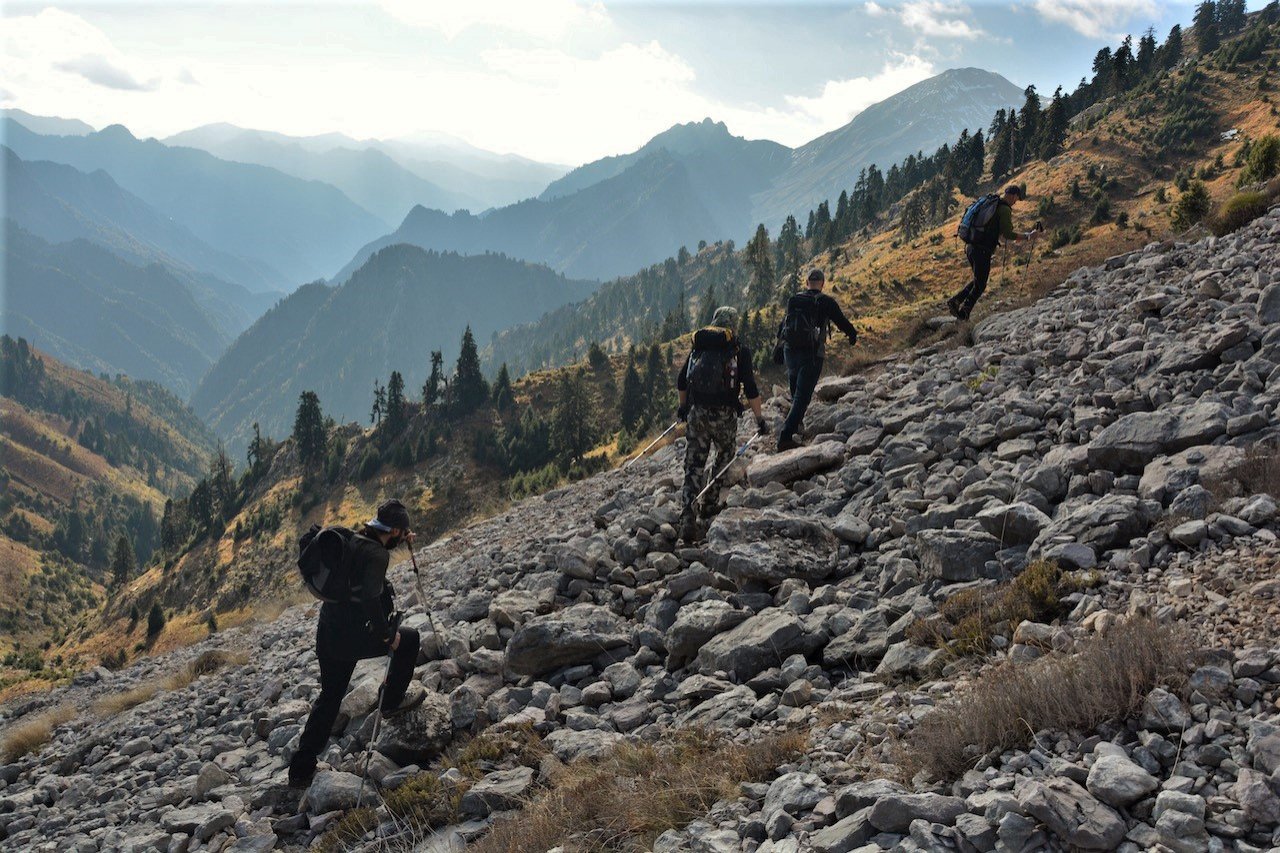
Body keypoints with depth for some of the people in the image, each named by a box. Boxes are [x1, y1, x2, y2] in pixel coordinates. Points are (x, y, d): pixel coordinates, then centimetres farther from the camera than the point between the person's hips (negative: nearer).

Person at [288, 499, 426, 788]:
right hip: (351, 637, -8)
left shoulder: (353, 539, 9)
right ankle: (393, 700, 28)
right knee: (409, 638, 15)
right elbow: (370, 598, -27)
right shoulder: (377, 554, -17)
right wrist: (387, 634, -15)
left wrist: (400, 541, 29)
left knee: (329, 698, 21)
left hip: (327, 634, 8)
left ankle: (301, 769, 25)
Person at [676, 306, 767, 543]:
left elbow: (681, 383, 17)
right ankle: (709, 506, 27)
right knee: (724, 459, 23)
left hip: (696, 413, 3)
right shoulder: (740, 350, -2)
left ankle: (687, 520, -9)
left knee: (693, 467, 4)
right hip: (724, 416, -3)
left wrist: (683, 407, 33)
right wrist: (760, 418, 0)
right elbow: (750, 389, -7)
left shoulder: (698, 346, 10)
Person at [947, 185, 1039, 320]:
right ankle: (963, 314, 6)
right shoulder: (1005, 210, -9)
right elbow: (1008, 235, -15)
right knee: (980, 285, 6)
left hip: (970, 246, 8)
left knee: (978, 280, 23)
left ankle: (955, 300, 10)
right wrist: (1027, 236, -3)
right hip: (982, 250, -8)